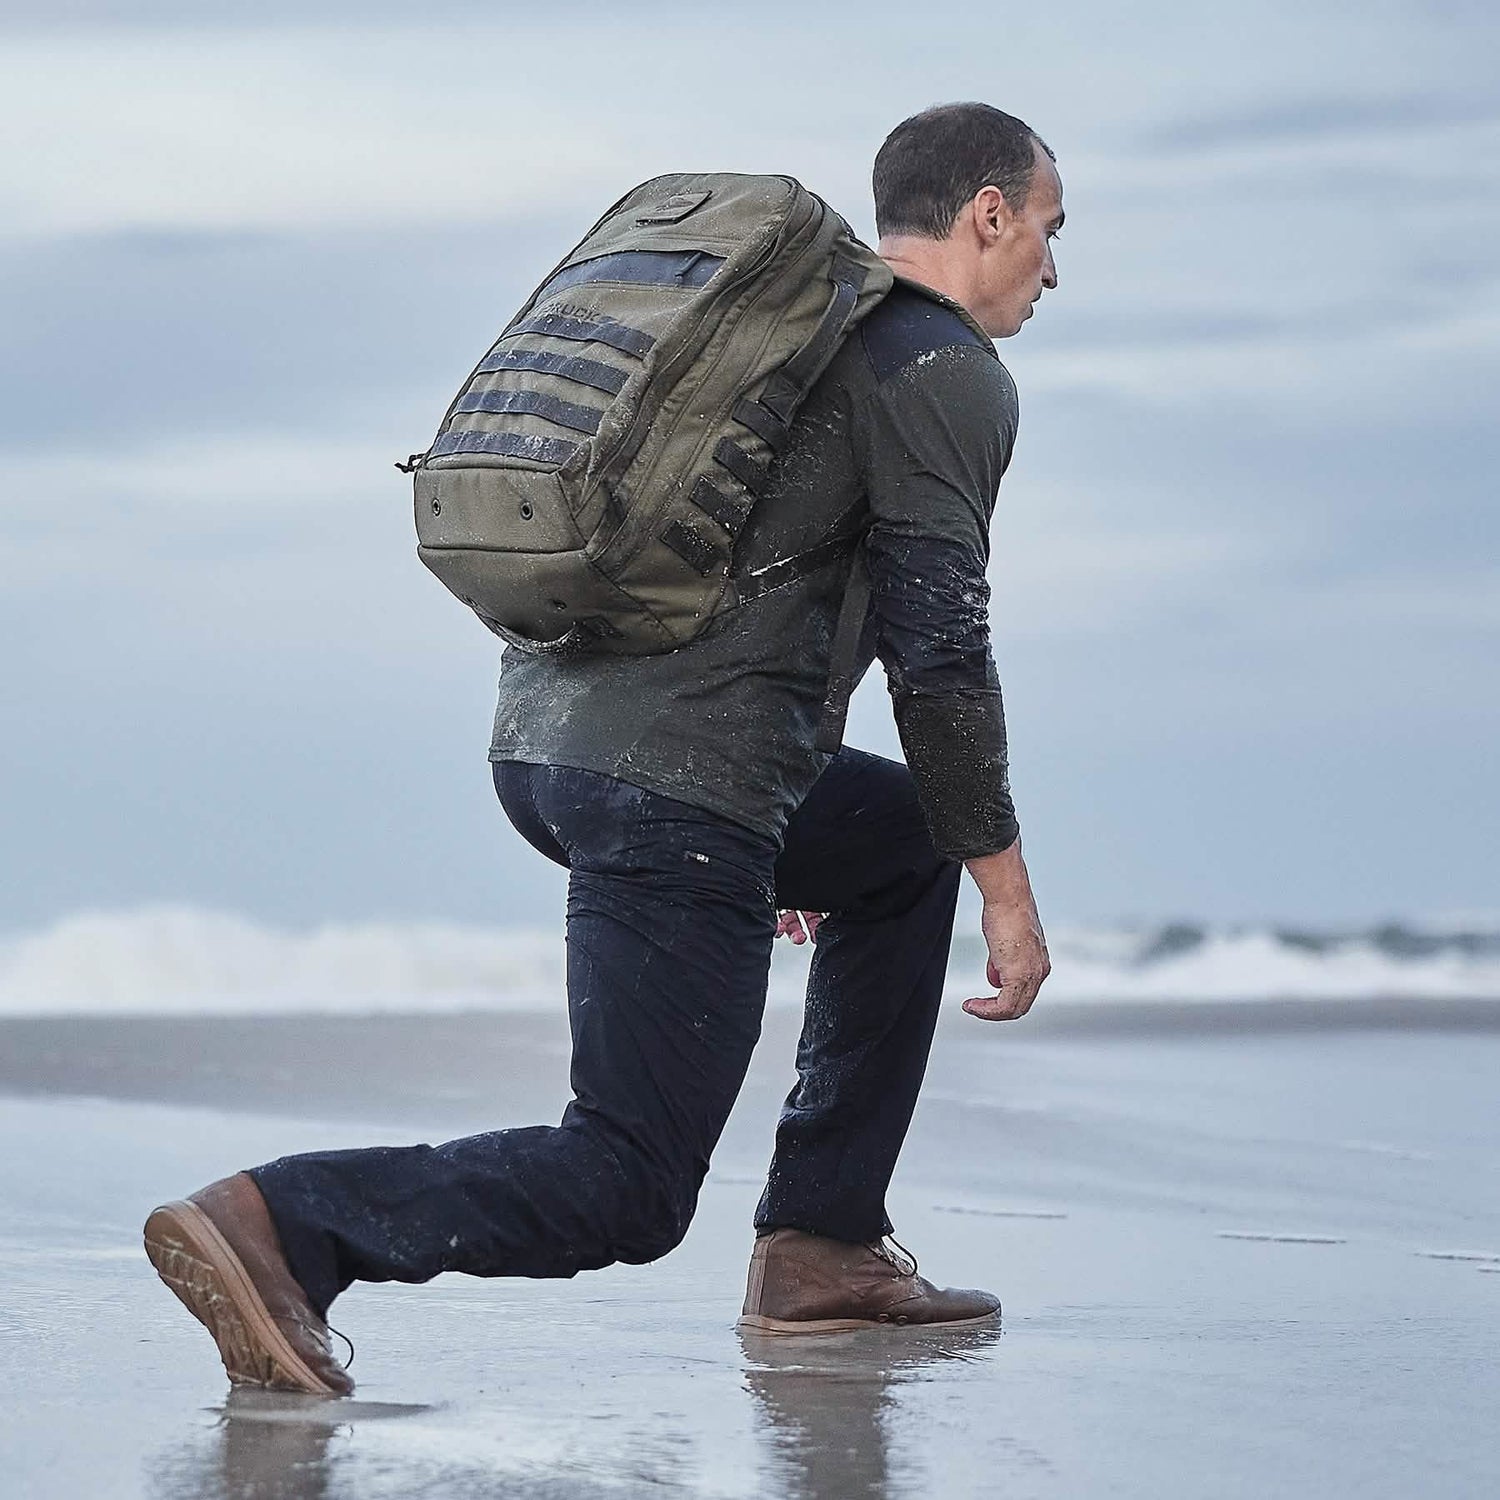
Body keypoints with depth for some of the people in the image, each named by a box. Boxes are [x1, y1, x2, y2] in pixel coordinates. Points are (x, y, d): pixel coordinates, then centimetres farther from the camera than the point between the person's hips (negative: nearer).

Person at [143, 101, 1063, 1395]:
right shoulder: (949, 372, -1)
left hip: (539, 739, 9)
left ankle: (820, 1249, 24)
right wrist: (1008, 892, -2)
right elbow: (938, 653, -9)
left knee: (905, 841, 30)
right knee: (626, 1191, -7)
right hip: (678, 785, -9)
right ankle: (278, 1225, -26)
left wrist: (767, 838, 38)